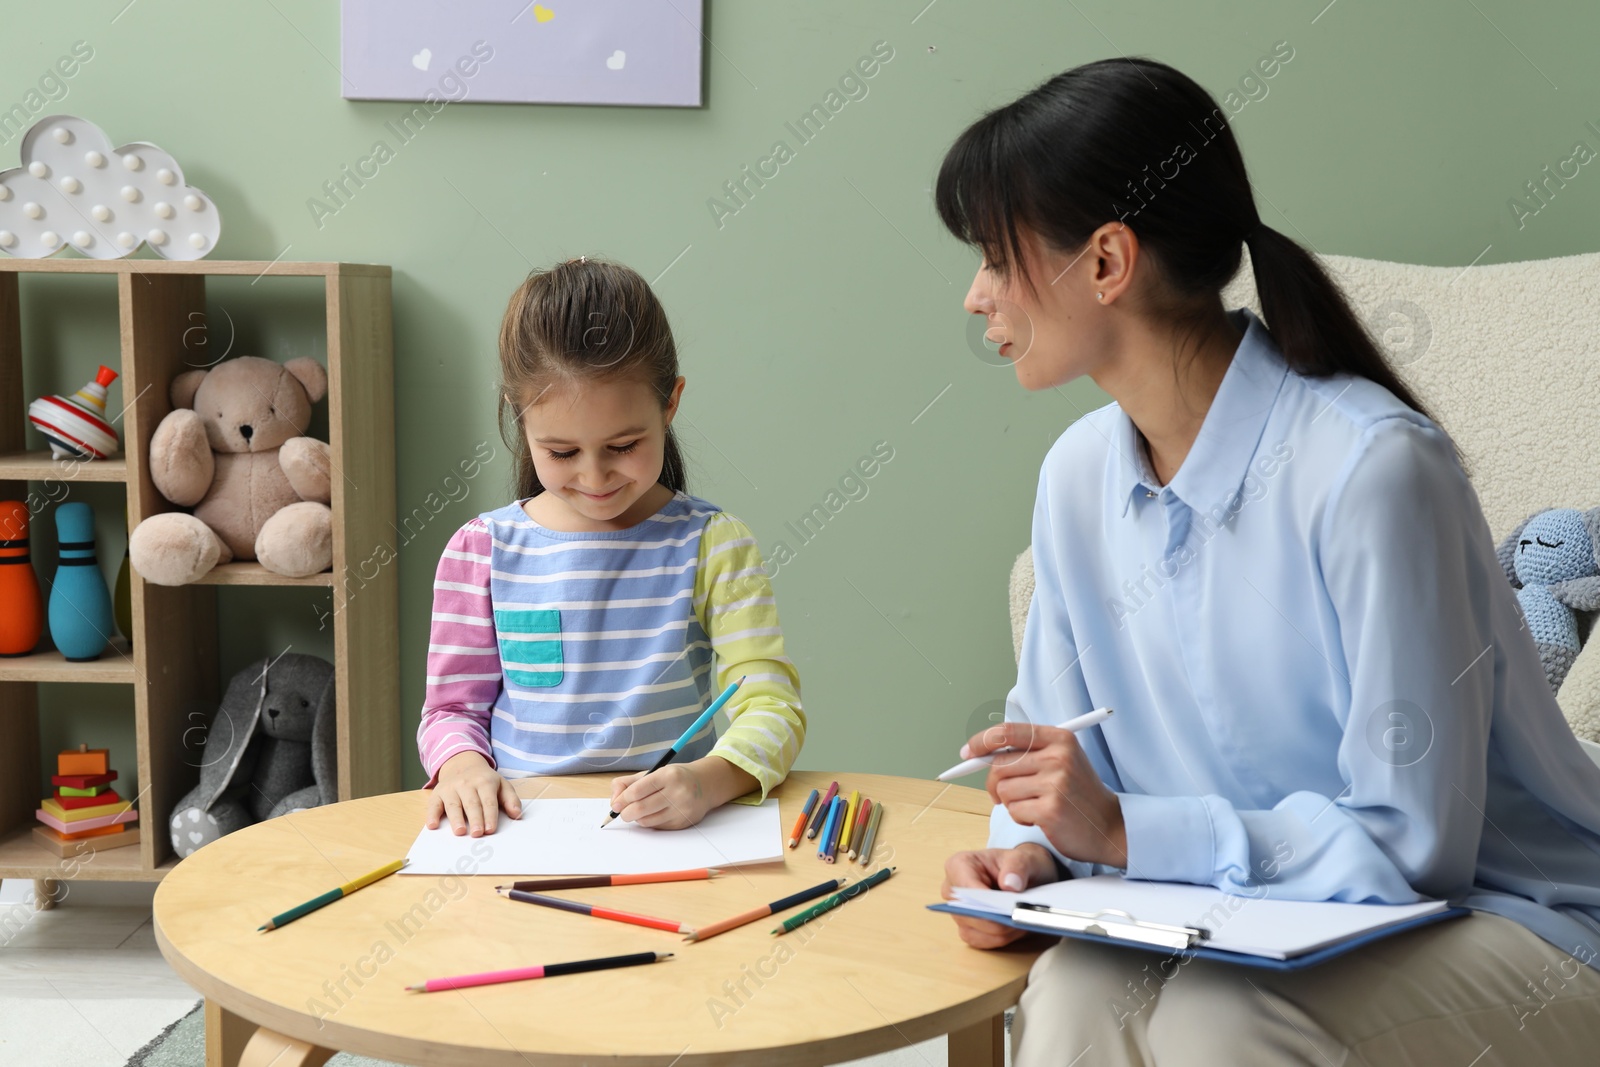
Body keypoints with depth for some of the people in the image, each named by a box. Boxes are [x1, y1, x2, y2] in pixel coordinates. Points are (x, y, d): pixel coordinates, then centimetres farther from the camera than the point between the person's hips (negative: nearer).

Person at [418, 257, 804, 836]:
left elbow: (772, 707, -8)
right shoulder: (480, 550, 4)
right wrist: (462, 764, -15)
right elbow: (452, 708, 9)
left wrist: (708, 780, -29)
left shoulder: (712, 546, -1)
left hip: (672, 833, -2)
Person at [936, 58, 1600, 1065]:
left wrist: (1124, 831, -24)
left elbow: (1411, 842, -22)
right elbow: (1063, 742, 9)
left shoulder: (1371, 468, -24)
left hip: (1492, 914, -4)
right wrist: (1028, 849, -12)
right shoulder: (1080, 473, 0)